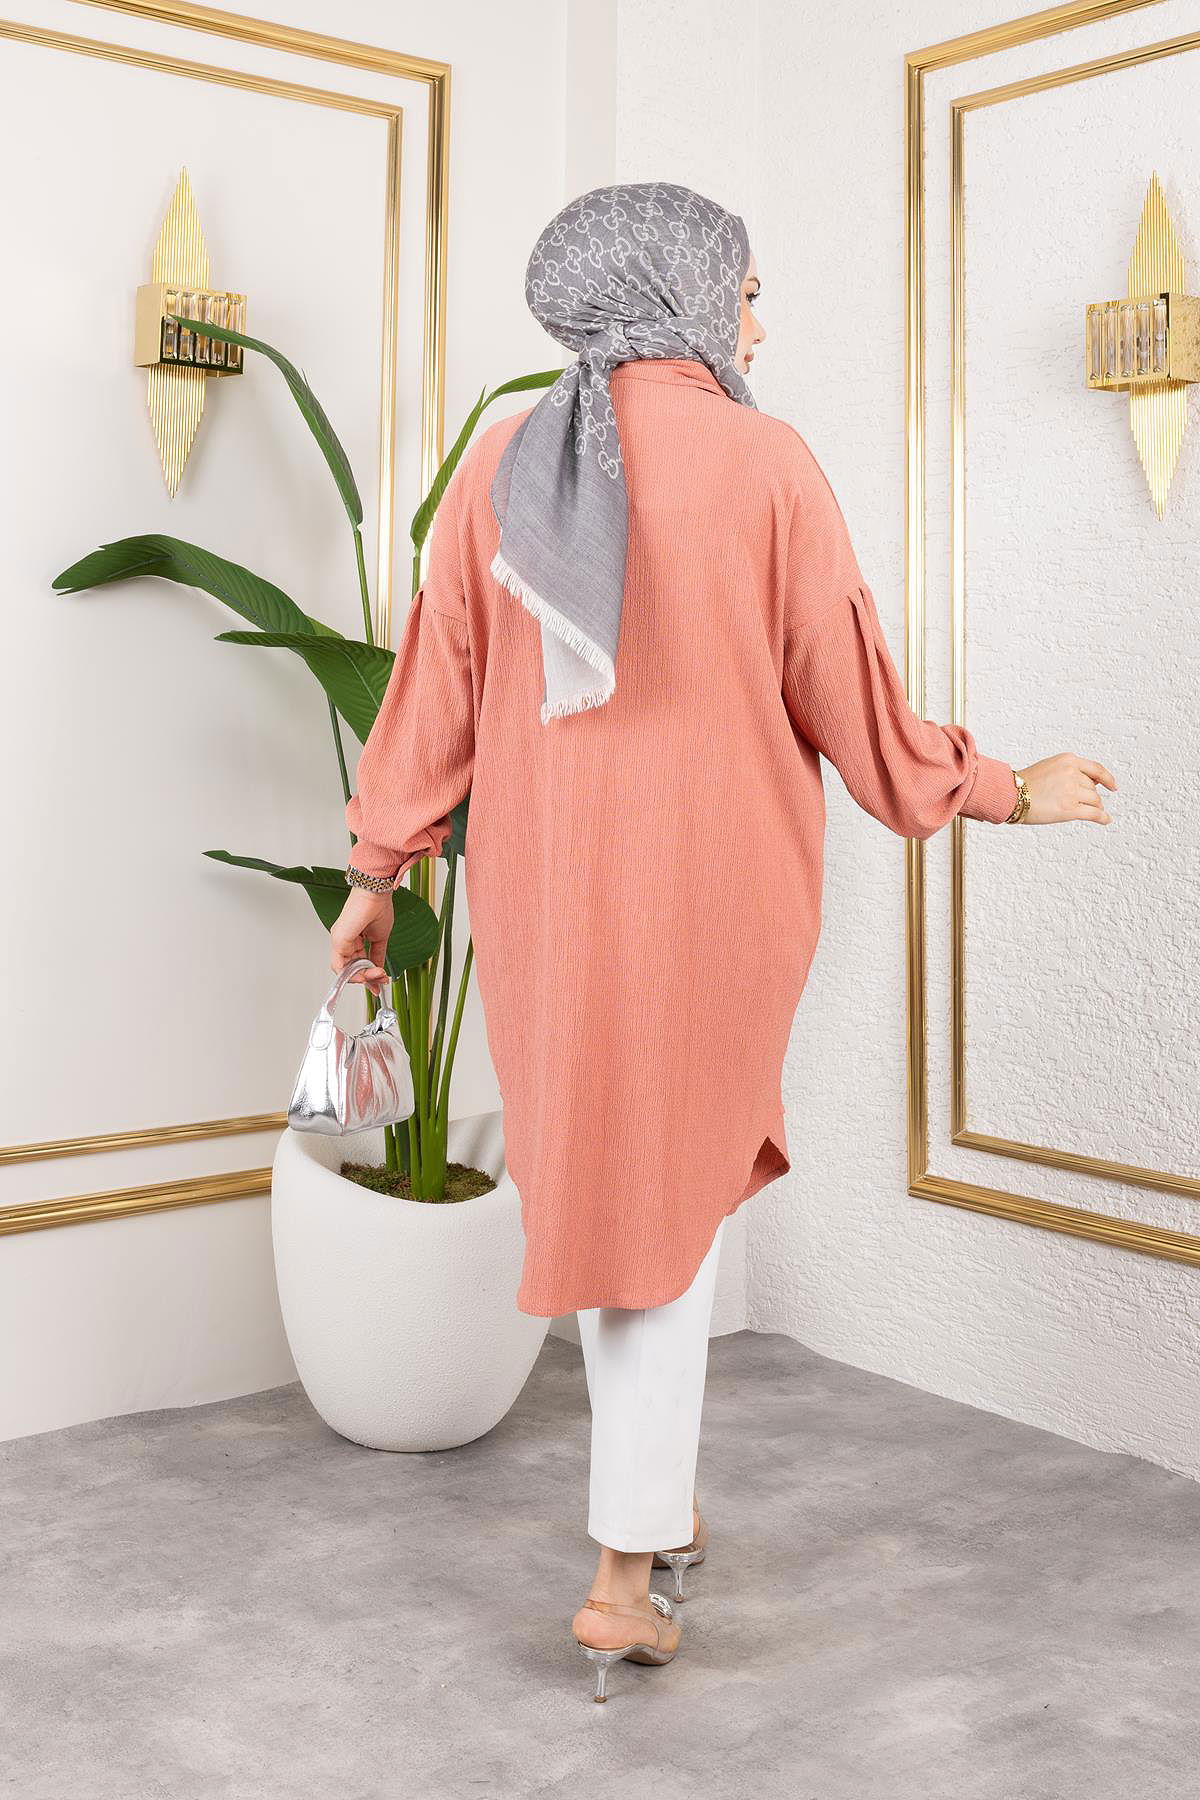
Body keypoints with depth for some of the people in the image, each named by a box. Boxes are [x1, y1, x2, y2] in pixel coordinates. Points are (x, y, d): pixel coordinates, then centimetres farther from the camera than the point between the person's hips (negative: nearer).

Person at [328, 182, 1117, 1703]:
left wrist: (378, 871, 13)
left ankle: (659, 1508, 32)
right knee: (669, 1200, 8)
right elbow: (851, 705, -6)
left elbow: (435, 687, 3)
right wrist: (1012, 793, 9)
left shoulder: (503, 463, 1)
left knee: (602, 1172, 19)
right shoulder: (766, 463, -9)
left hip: (540, 889, 4)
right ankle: (625, 1574, 11)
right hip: (715, 891, -3)